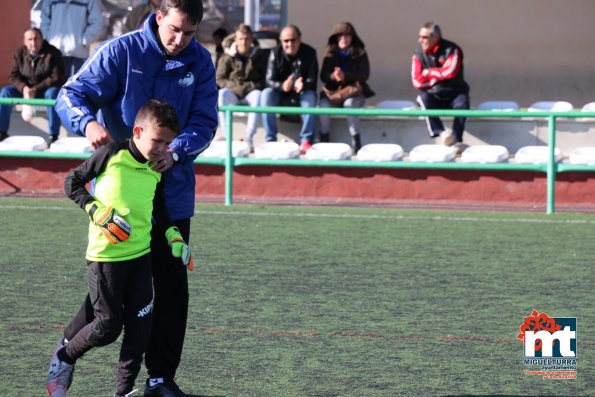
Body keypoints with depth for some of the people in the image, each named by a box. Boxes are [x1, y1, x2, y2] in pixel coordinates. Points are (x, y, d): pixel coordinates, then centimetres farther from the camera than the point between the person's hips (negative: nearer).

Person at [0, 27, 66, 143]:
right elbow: (13, 76, -1)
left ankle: (53, 135, -34)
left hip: (46, 90, -4)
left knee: (53, 93, -37)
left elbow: (57, 78, -19)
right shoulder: (19, 54, 0)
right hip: (26, 89, 4)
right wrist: (23, 88, -24)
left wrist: (36, 89, -28)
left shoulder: (53, 54, -14)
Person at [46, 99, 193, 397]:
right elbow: (72, 182, -3)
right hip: (105, 256, -5)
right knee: (108, 327, -4)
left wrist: (174, 236, 12)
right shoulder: (112, 154, -10)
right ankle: (65, 356, 24)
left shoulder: (157, 169, 7)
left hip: (141, 255, 5)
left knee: (140, 327, 0)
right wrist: (97, 211, -15)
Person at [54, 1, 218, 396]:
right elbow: (72, 95, -14)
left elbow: (204, 122, -3)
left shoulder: (200, 63, 1)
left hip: (172, 192, 4)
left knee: (172, 286, 6)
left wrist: (176, 152, -23)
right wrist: (89, 122, -36)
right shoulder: (121, 52, -9)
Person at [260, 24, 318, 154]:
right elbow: (270, 80, -15)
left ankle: (306, 141, -32)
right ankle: (271, 139, -27)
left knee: (310, 96, -34)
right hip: (281, 94, 1)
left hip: (301, 94, -1)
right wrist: (282, 86, -39)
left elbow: (312, 79, -15)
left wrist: (303, 85, -41)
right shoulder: (275, 53, -9)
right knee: (266, 94, -29)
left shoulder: (309, 53, -11)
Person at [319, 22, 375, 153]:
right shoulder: (330, 53, 6)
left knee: (349, 103, -36)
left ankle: (356, 142, -30)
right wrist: (333, 76, -23)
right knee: (324, 104, -30)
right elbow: (323, 75, 1)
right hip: (333, 90, 2)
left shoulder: (360, 53, 1)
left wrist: (345, 76, -23)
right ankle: (324, 140, -22)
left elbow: (364, 75, -7)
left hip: (354, 91, -2)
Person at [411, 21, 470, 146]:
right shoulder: (419, 53, 0)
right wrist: (439, 76, -11)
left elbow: (450, 72, -23)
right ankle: (440, 133, -43)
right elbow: (417, 81, -9)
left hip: (454, 93, -1)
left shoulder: (452, 50, -7)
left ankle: (455, 137, -41)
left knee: (462, 103, -32)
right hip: (433, 95, 2)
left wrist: (430, 73, -10)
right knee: (424, 98, -31)